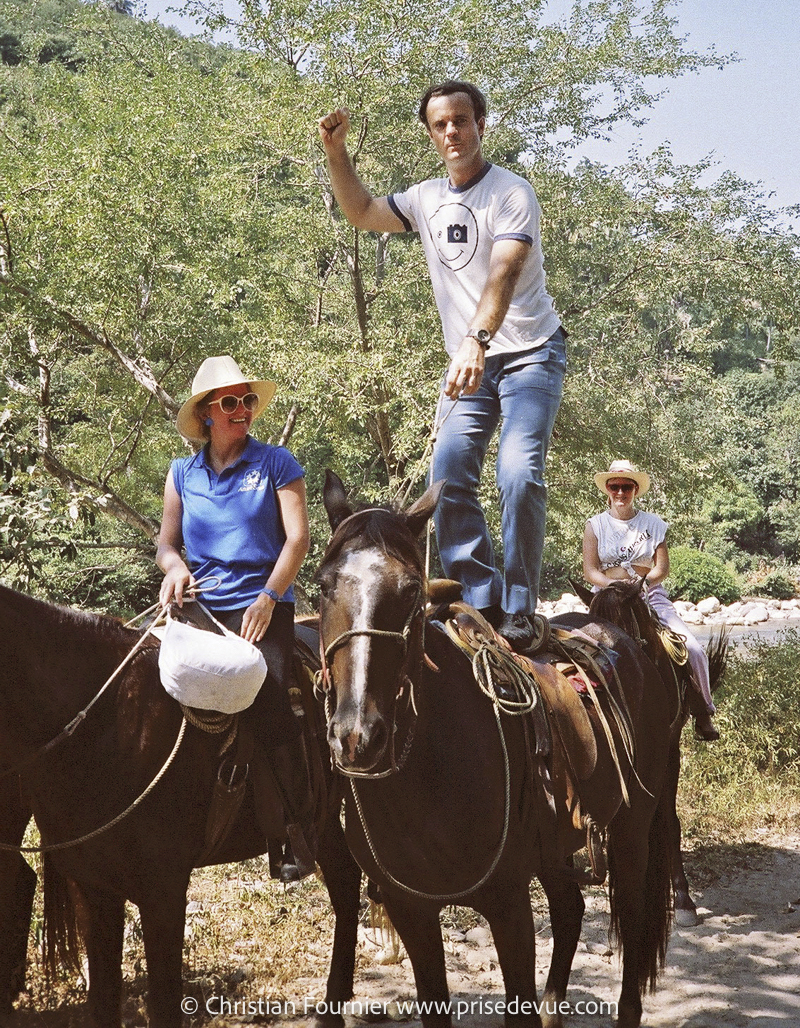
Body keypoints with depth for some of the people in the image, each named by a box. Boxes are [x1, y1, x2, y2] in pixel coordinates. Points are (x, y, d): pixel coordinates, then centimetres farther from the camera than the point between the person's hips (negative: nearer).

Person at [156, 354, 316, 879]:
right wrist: (175, 566, -9)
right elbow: (166, 543, 15)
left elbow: (298, 538, -3)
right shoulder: (183, 474, 14)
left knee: (272, 707, -21)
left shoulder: (276, 463, 4)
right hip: (199, 608, 4)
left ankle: (302, 832, -9)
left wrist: (268, 598, -15)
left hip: (263, 607, -4)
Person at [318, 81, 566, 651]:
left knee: (520, 474, -20)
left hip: (529, 354, -6)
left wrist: (477, 339, -43)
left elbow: (503, 273, -27)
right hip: (470, 361, 6)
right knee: (449, 477, -7)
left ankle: (520, 610, -11)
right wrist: (336, 149, 5)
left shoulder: (511, 193, -12)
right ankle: (482, 600, 0)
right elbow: (360, 211, 21)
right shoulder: (428, 199, 10)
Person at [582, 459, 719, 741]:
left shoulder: (653, 524, 10)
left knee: (693, 651, -16)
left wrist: (641, 582, -16)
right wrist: (616, 585, -18)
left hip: (650, 597, 1)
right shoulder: (595, 525, 7)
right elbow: (590, 571, 1)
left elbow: (663, 567, 3)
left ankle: (702, 712, 2)